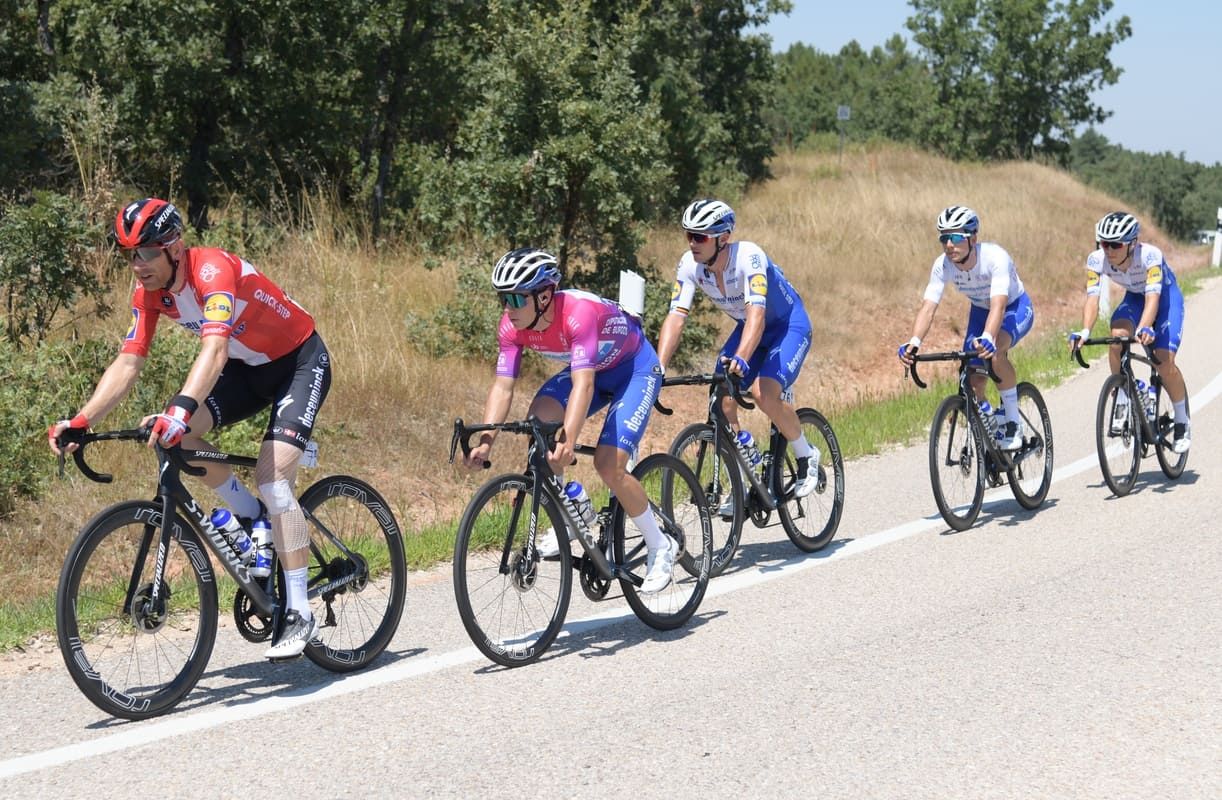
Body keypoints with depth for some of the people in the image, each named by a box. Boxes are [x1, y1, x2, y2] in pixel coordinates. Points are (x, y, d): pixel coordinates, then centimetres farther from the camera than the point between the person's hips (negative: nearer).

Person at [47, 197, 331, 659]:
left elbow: (214, 348, -46)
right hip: (248, 368, 7)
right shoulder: (150, 292, -9)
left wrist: (181, 408, -61)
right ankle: (252, 516, 6)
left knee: (272, 474, -22)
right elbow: (127, 364, -12)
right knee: (170, 433, -15)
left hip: (300, 361, -7)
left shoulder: (213, 270, -31)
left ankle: (299, 614, -17)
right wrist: (80, 421, -24)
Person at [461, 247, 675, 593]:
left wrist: (568, 441, -58)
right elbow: (502, 386, -19)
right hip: (591, 370, 6)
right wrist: (485, 441, -33)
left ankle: (661, 547, 1)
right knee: (539, 420, -21)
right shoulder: (512, 326, -18)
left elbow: (583, 384, -46)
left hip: (636, 368, -6)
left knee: (608, 464, -19)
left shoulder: (579, 313, -38)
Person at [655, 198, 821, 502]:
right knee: (722, 400, -11)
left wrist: (740, 359, -60)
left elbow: (756, 314, -44)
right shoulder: (690, 265, -17)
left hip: (789, 325, -6)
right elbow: (675, 317, -20)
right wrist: (658, 368, -33)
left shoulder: (748, 257, -33)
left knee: (764, 392, -27)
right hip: (748, 328, 6)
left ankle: (806, 458, -2)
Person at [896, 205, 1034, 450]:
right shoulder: (943, 265, -22)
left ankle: (1013, 423, -21)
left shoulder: (995, 257, -35)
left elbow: (998, 305, -46)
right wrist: (913, 343, -45)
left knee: (995, 352, -35)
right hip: (980, 311, 5)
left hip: (1015, 308, -5)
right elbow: (928, 308, -27)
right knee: (972, 383, -6)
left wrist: (987, 338, -64)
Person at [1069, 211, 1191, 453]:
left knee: (1164, 362, -18)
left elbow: (1153, 298, -46)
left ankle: (1182, 423, 5)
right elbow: (1092, 298, -32)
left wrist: (1144, 328, -63)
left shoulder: (1150, 255, -37)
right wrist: (1084, 331, -51)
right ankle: (1122, 400, -12)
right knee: (1118, 335, -29)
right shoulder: (1097, 260, -26)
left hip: (1166, 296, -4)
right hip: (1134, 297, 4)